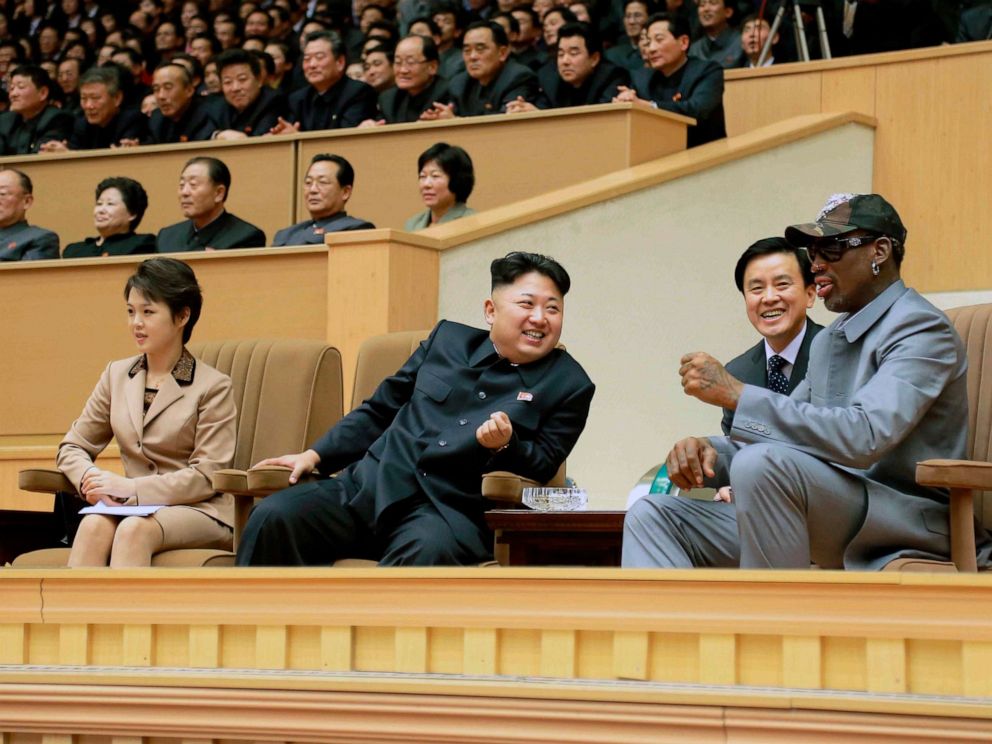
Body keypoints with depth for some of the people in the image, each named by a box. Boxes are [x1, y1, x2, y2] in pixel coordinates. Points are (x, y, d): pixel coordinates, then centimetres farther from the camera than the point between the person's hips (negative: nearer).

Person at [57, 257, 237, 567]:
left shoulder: (213, 386, -2)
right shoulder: (117, 375, 14)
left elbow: (207, 475, -7)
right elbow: (72, 447, 15)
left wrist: (133, 488, -19)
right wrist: (91, 479, -10)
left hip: (199, 512, -4)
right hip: (136, 507, 4)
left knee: (134, 528, -37)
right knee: (94, 524, -32)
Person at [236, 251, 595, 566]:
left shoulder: (569, 385, 11)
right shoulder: (448, 339, 19)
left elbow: (543, 465, 6)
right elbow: (379, 410, 24)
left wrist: (504, 446, -15)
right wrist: (315, 455, 14)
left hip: (449, 510, -4)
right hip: (369, 487, 4)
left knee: (428, 550, -41)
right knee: (273, 518, -23)